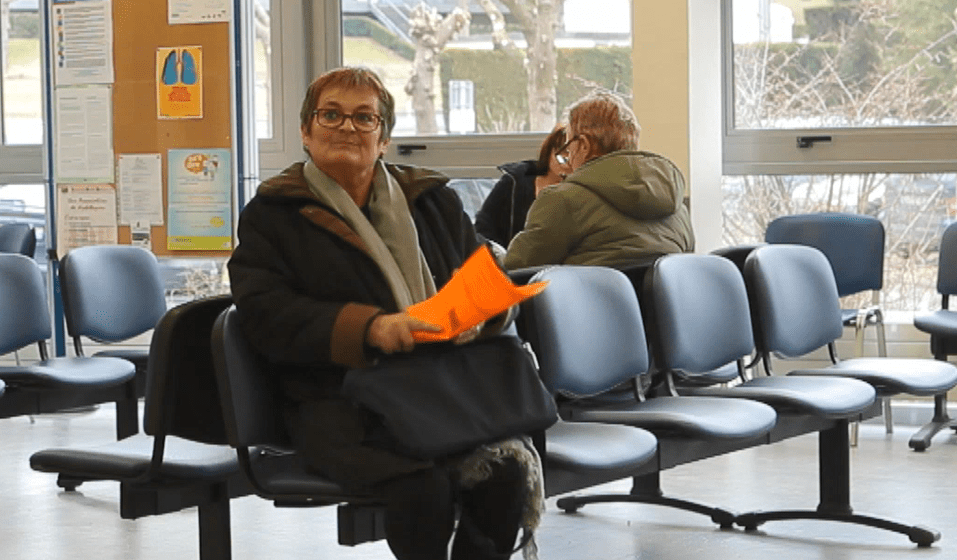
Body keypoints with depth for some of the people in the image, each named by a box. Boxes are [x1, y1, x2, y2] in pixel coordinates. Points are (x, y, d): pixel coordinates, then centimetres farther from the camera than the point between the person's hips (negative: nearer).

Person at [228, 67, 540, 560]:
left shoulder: (433, 200, 21)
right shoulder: (272, 214, 9)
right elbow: (266, 314, -5)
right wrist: (368, 327, -20)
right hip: (338, 404, -3)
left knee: (509, 471, -27)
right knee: (423, 485, -32)